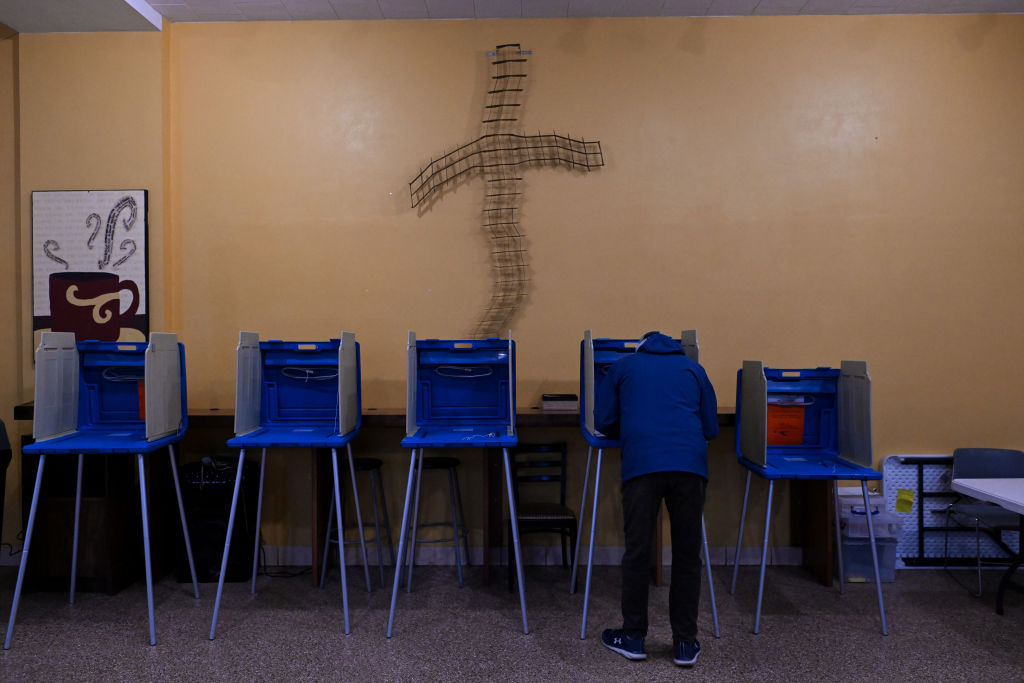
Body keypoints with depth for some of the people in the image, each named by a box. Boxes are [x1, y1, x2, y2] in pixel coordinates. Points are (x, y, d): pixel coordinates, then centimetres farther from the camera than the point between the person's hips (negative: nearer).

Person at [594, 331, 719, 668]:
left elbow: (603, 422, 16)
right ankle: (685, 643, 16)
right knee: (687, 554, 9)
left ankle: (633, 638, 17)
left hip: (642, 465, -1)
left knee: (637, 552, 7)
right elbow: (711, 427, 23)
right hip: (690, 464, 2)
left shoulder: (623, 366, 21)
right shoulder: (693, 369, 24)